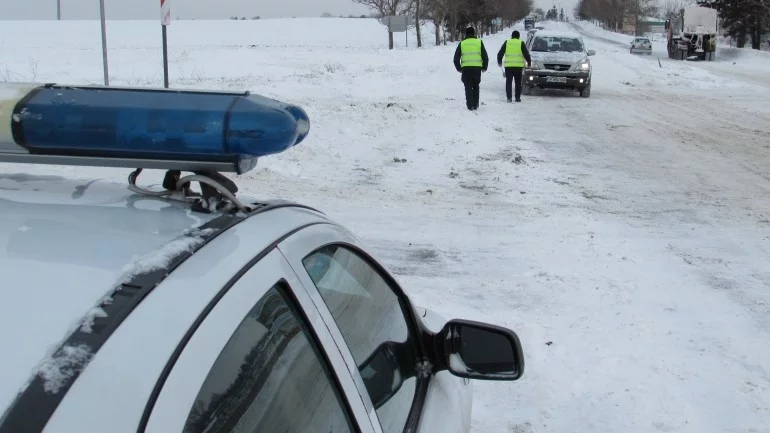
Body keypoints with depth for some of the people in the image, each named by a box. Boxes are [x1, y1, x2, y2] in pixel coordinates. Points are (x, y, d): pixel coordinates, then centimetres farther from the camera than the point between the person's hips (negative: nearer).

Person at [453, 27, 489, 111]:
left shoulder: (462, 43, 6)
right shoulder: (479, 42, 6)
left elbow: (456, 58, 7)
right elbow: (485, 56, 4)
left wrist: (459, 68, 21)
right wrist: (484, 67, 18)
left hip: (466, 68, 0)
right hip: (477, 68, 0)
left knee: (468, 87, 6)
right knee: (476, 86, 15)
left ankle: (470, 105, 0)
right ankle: (475, 105, 14)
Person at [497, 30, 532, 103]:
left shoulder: (507, 43, 7)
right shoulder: (521, 43, 3)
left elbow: (500, 53, 10)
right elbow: (526, 54, 1)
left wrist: (499, 62, 24)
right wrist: (529, 63, 12)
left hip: (508, 66, 1)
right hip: (518, 66, -1)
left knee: (508, 82, 5)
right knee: (518, 82, 7)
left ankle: (509, 97, -2)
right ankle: (517, 97, 6)